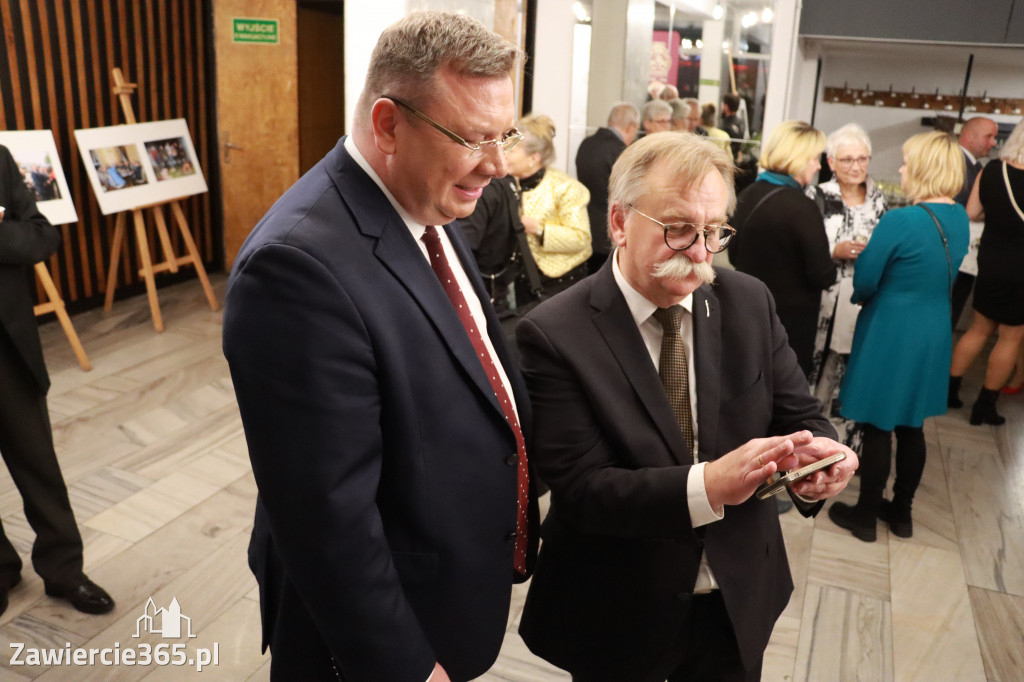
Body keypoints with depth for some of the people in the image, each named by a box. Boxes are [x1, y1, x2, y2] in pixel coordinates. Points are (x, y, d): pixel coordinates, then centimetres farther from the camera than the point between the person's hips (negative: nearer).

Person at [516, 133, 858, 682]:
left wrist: (816, 455, -24)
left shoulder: (750, 302, -5)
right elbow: (581, 487, -22)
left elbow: (798, 416, -1)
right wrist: (706, 487, -36)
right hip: (616, 617, -3)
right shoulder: (553, 335, -19)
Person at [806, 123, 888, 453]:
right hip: (824, 304, -3)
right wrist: (835, 251, -17)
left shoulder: (878, 198, 10)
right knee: (818, 372, 2)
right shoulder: (817, 196, -3)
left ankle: (847, 439, 24)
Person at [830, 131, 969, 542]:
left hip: (891, 333, -7)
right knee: (911, 426, 17)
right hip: (935, 334, 7)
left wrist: (862, 296, 7)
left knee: (878, 427, 6)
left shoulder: (899, 221, -21)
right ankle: (901, 512, 31)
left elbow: (865, 281, -14)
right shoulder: (960, 219, 2)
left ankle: (866, 516, 20)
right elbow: (940, 274, 13)